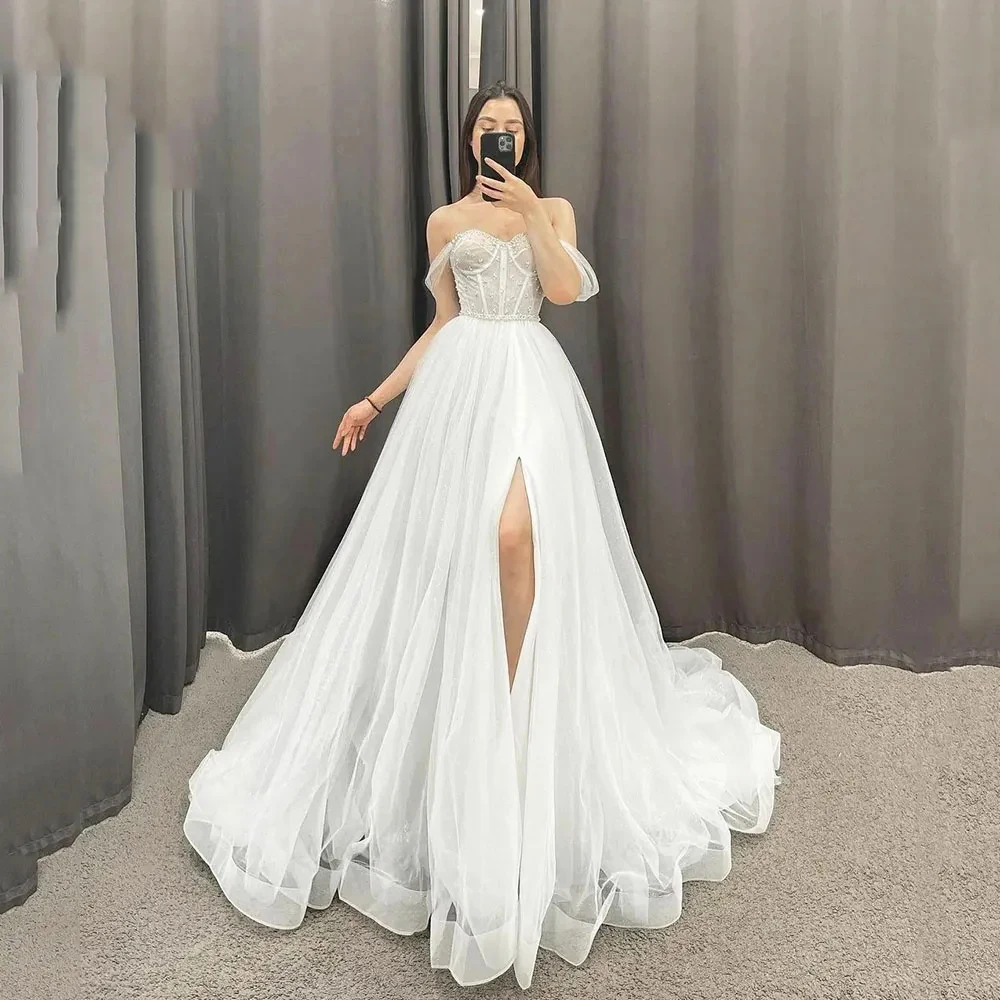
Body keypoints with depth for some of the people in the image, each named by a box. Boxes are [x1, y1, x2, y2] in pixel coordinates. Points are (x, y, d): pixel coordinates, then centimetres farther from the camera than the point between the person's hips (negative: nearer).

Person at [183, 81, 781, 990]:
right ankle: (467, 706, 11)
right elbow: (441, 323, 16)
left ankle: (506, 701, -10)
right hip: (459, 384, 2)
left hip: (530, 380, -2)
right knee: (447, 544, -4)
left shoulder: (553, 209, 15)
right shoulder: (445, 222, 17)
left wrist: (529, 213, -5)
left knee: (516, 533, -24)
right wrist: (378, 398, 11)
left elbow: (566, 288, -2)